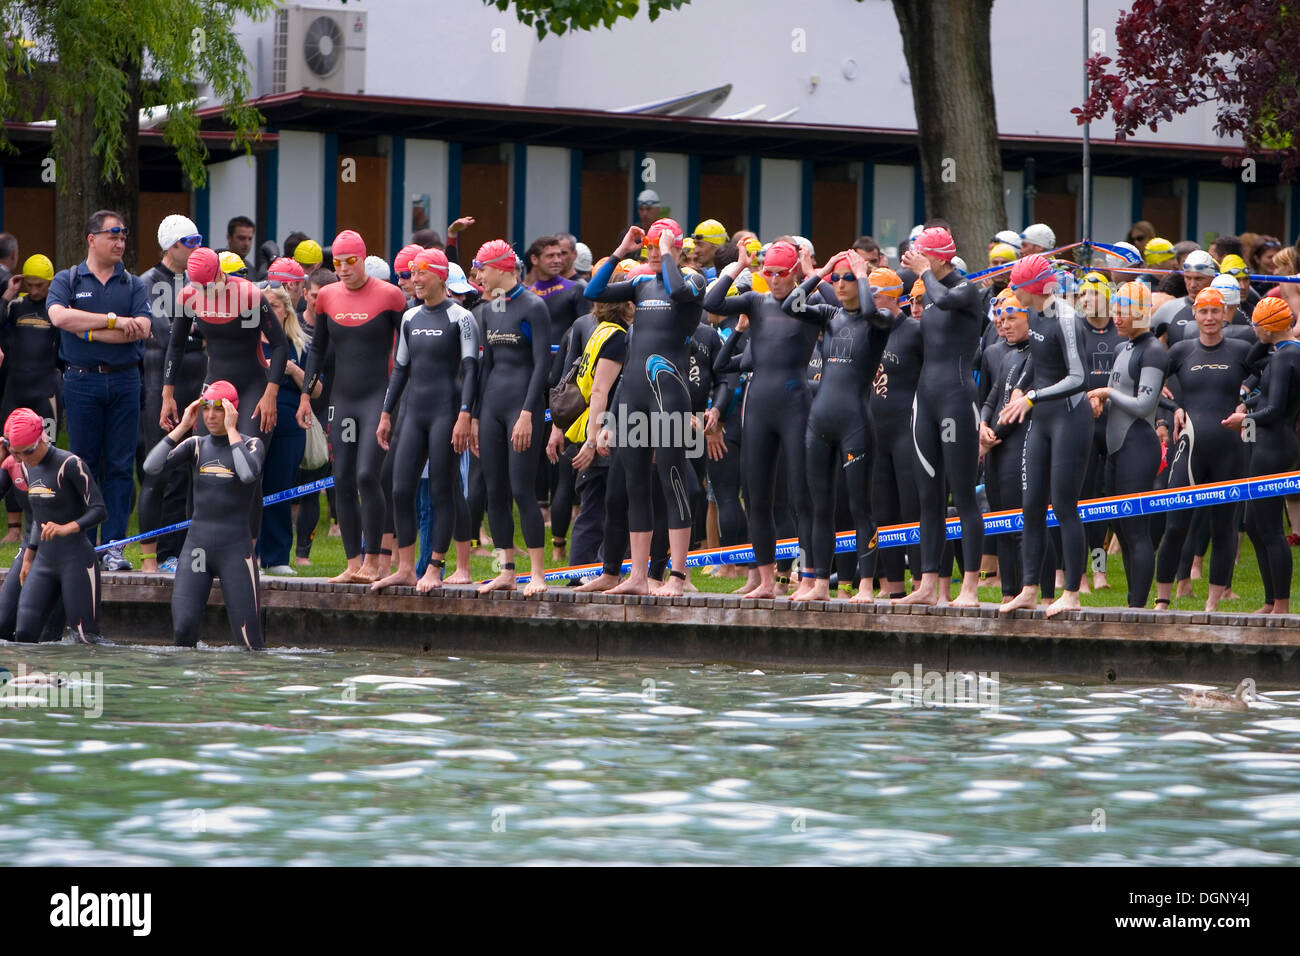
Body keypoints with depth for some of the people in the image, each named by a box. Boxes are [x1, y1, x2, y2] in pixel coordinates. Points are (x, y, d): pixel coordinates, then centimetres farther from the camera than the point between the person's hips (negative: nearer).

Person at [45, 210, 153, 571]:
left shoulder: (133, 285, 10)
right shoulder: (67, 281, 6)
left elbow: (142, 328, -6)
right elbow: (59, 316, -14)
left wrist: (90, 332, -9)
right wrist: (113, 321, -13)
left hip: (125, 381, 1)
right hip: (82, 379, -1)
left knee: (120, 466, -1)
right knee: (83, 464, 0)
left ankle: (114, 546, 2)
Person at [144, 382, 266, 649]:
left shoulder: (251, 444, 1)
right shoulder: (196, 445, 11)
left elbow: (249, 473, -23)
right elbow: (151, 466, -3)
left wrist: (231, 430, -14)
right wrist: (183, 427, -4)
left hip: (234, 546, -3)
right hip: (196, 541, 3)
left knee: (248, 640, -10)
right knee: (183, 630, -9)